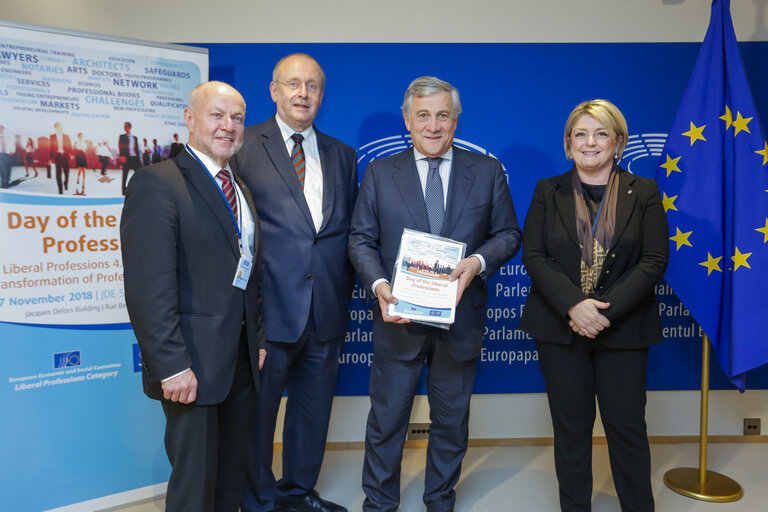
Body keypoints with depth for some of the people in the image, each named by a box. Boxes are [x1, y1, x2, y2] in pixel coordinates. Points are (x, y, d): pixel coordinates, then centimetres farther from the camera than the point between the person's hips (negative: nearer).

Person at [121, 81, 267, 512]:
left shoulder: (242, 192, 15)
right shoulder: (157, 183, -11)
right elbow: (148, 287, -18)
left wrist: (258, 340, 12)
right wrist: (172, 366, -21)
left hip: (242, 360, 8)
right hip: (193, 365, -7)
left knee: (233, 474, 18)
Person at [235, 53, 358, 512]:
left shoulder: (342, 155, 13)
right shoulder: (244, 145, -2)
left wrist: (345, 289, 7)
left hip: (327, 312, 5)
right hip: (269, 308, -4)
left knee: (314, 409, 17)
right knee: (257, 410, 9)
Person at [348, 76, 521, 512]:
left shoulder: (488, 172, 4)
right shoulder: (380, 172, 3)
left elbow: (509, 234, 5)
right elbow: (361, 239, 1)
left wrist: (479, 260, -15)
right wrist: (378, 284, -17)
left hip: (460, 319, 1)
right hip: (400, 316, 0)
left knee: (452, 421, 16)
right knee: (386, 420, 10)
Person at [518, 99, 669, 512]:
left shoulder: (644, 193, 4)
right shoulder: (548, 191, 5)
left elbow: (654, 261, -3)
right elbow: (533, 255, -2)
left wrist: (607, 310, -15)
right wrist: (574, 305, -16)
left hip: (623, 329, 0)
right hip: (560, 325, 1)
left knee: (627, 426, 6)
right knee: (571, 425, 9)